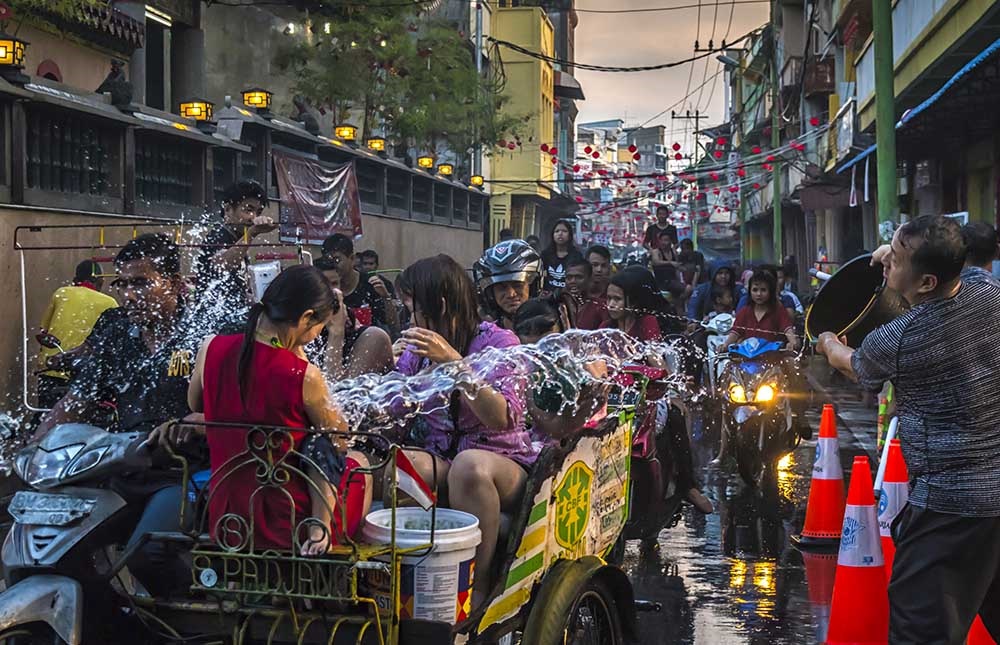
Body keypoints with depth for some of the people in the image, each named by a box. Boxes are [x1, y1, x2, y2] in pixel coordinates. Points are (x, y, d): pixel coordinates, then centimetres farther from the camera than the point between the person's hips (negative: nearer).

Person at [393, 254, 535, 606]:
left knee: (470, 465, -38)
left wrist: (453, 362, -23)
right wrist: (394, 368, -6)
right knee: (403, 464, -31)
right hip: (437, 460, 4)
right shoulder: (417, 347, 12)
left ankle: (476, 586, -26)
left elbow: (501, 419, -18)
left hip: (500, 461, -3)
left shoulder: (498, 342, -3)